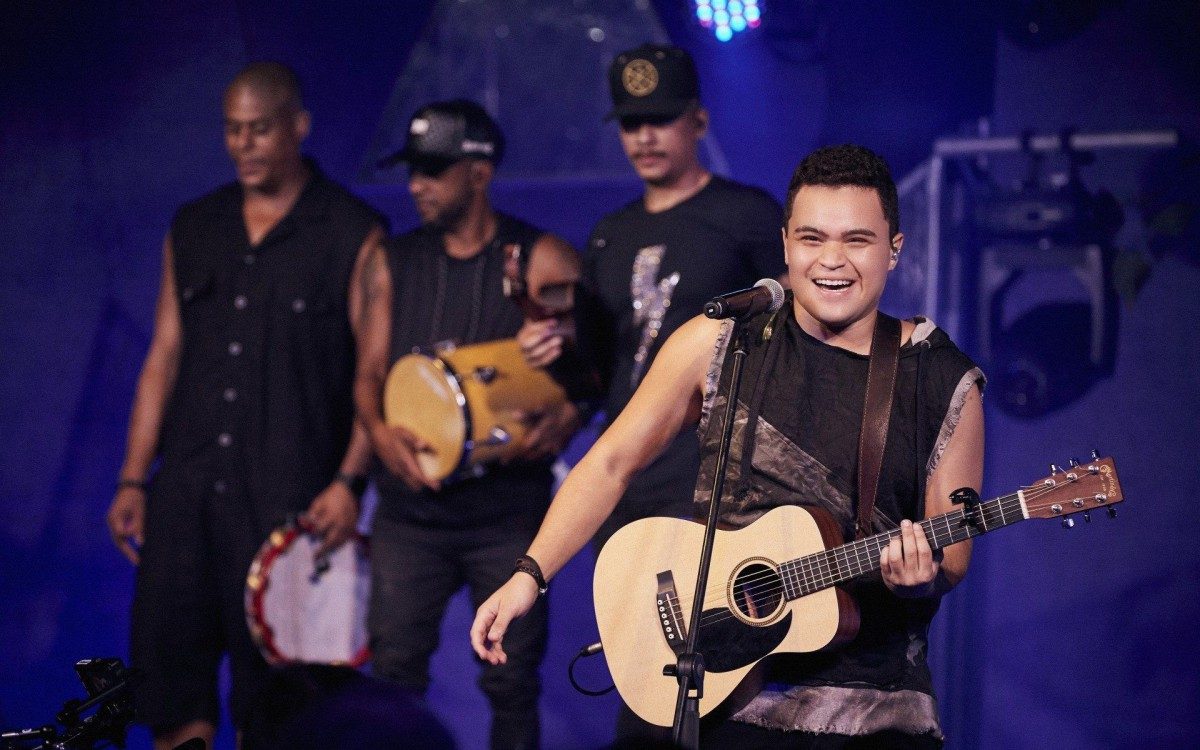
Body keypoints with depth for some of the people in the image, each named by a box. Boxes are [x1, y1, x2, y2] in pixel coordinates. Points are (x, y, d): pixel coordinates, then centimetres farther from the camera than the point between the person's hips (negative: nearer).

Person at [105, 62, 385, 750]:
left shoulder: (353, 234, -1)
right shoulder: (193, 230, 13)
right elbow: (165, 353, 14)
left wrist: (349, 480, -14)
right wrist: (134, 479, 8)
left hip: (291, 497, -4)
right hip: (188, 484, 4)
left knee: (271, 679, 0)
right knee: (165, 651, 1)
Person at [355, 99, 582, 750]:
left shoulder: (541, 261, -3)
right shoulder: (392, 262, 8)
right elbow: (370, 371, 8)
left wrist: (567, 416, -24)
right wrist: (381, 432, -13)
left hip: (510, 507, -3)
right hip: (410, 506, 3)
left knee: (510, 681, 2)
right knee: (393, 672, 0)